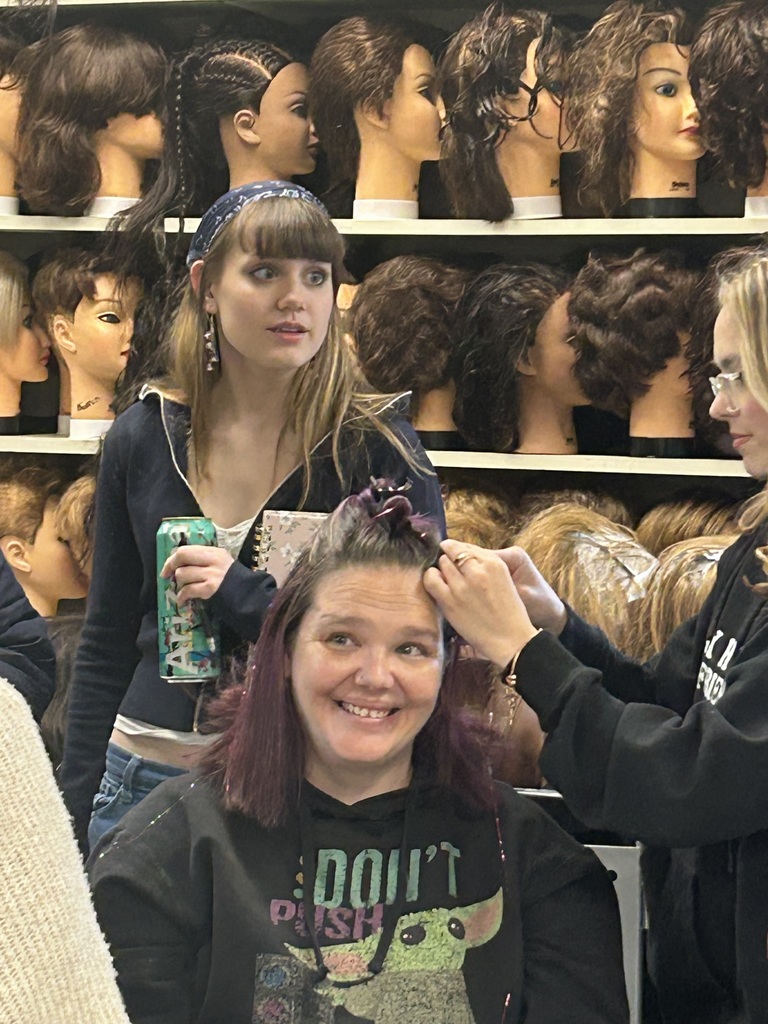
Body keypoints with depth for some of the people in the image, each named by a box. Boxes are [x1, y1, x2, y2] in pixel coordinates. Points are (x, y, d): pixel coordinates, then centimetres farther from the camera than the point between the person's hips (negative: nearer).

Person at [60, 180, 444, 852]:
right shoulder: (143, 437, 3)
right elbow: (106, 645, 11)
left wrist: (245, 597, -20)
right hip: (145, 778, 3)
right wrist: (76, 806, 7)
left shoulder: (376, 445, -7)